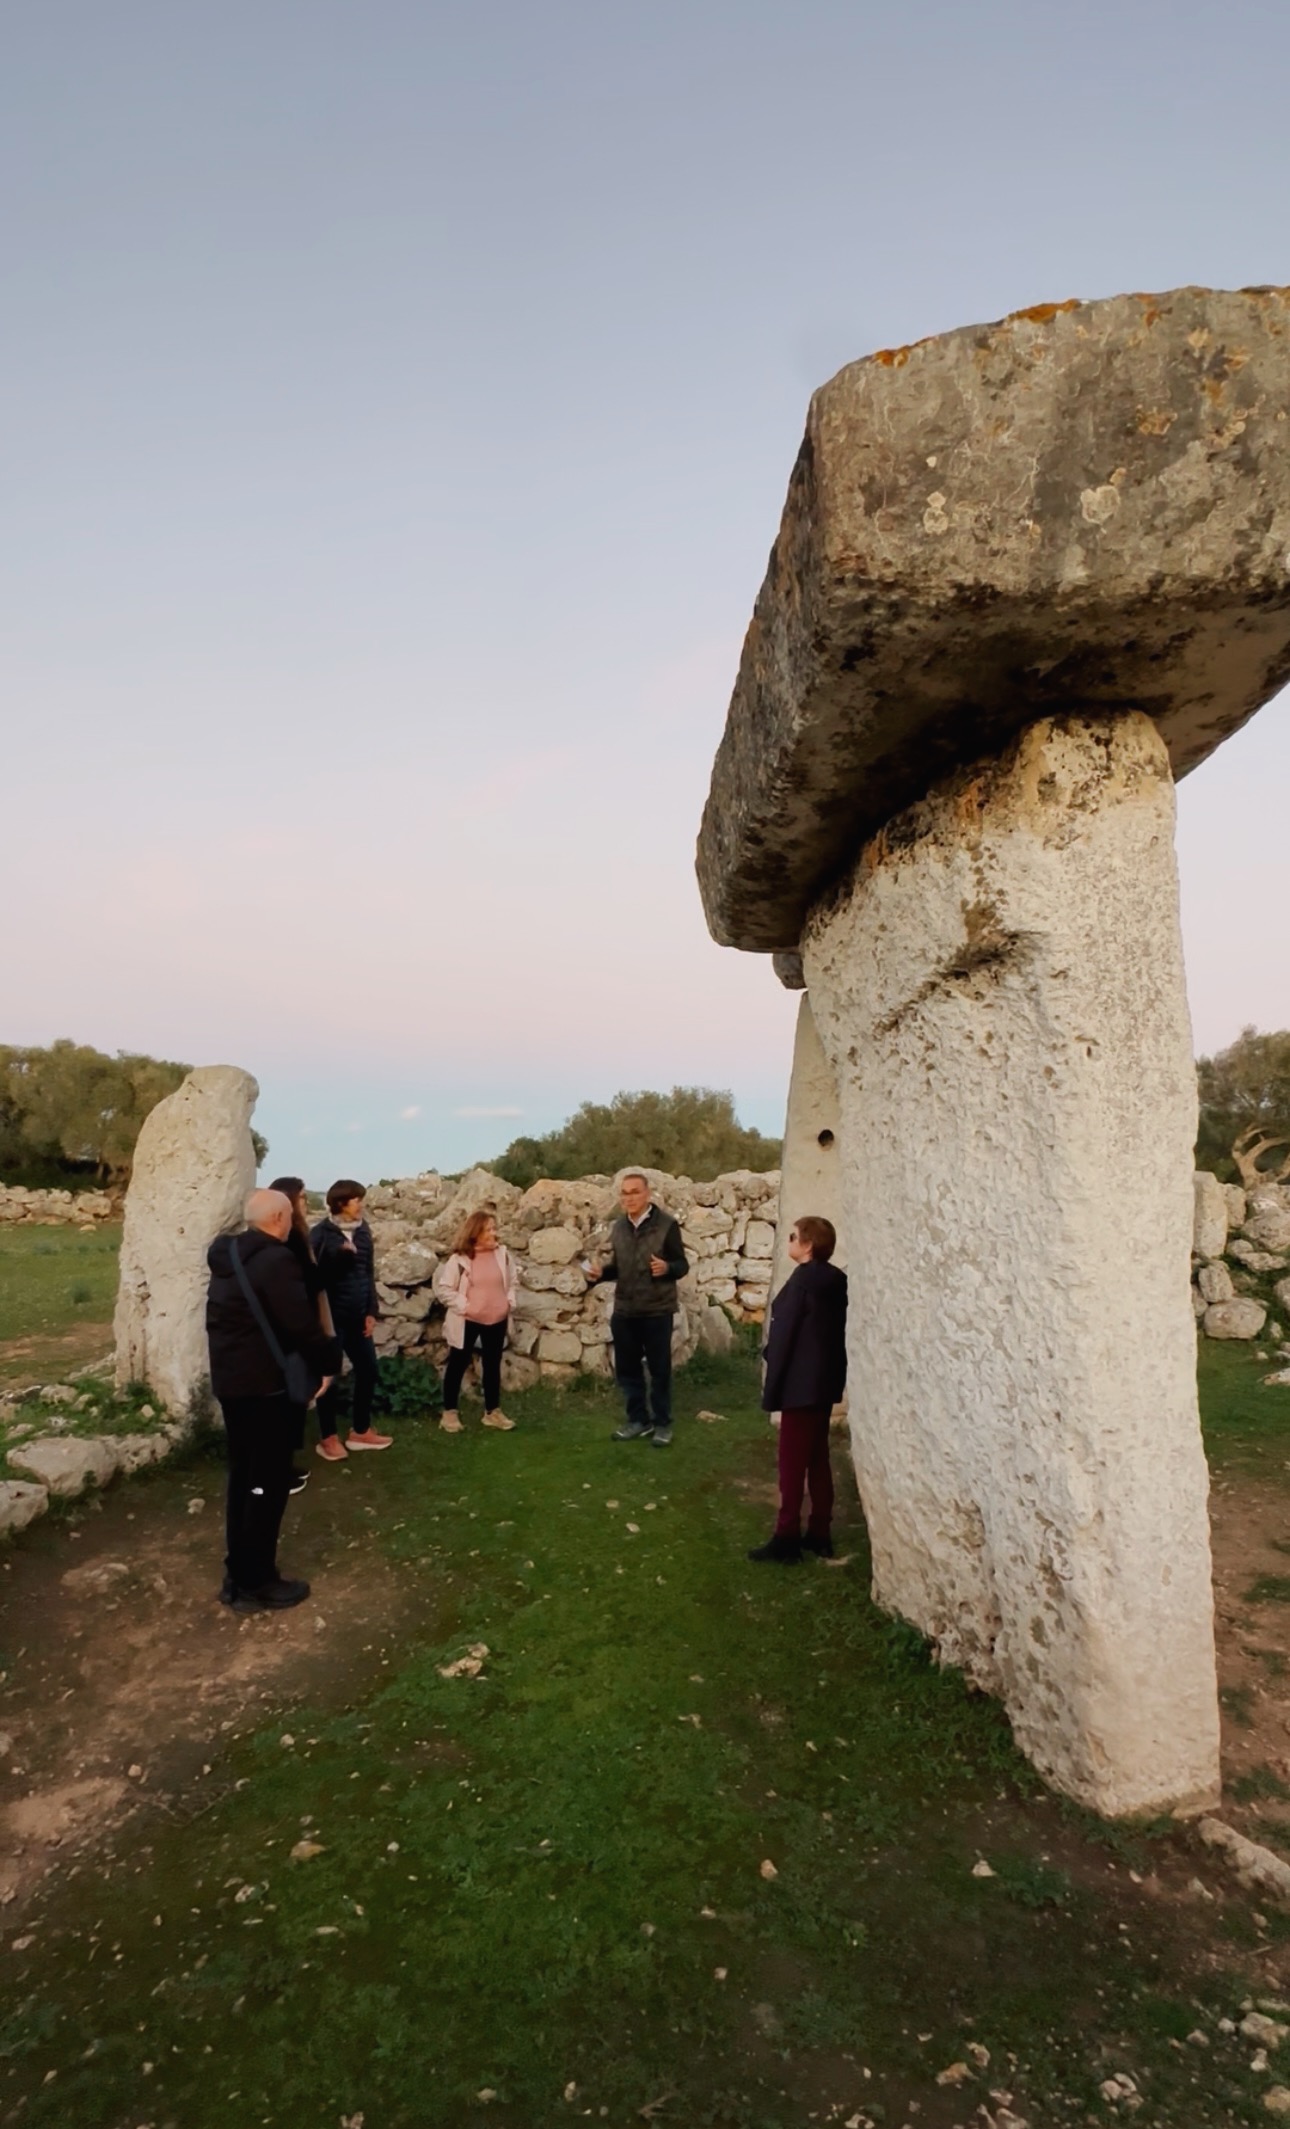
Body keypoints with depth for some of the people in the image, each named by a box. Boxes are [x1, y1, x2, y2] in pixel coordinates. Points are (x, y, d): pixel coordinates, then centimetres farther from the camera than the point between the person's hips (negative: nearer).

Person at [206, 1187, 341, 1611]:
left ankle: (237, 1574, 26)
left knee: (243, 1476, 17)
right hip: (264, 1384, -9)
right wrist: (327, 1362, -7)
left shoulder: (228, 1256, 9)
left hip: (230, 1379, 9)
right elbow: (301, 1325, -22)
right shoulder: (275, 1260, -21)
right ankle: (256, 1583, 10)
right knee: (267, 1483, 1)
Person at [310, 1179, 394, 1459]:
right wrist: (340, 1253, -27)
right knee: (331, 1376, 3)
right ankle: (328, 1438, 18)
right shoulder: (321, 1233, -11)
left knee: (368, 1371, 11)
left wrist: (371, 1311, 7)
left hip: (357, 1315, 6)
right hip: (331, 1316, -6)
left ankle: (360, 1431, 27)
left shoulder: (363, 1230, 6)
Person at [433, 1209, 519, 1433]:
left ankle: (493, 1411, 24)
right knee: (458, 1365, 6)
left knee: (493, 1365, 13)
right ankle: (449, 1412, 18)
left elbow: (513, 1281, 14)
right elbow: (443, 1289, -12)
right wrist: (463, 1306, -16)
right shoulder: (459, 1259, -14)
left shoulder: (502, 1254, 0)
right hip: (467, 1321, -4)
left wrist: (509, 1302, 2)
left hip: (497, 1320, 4)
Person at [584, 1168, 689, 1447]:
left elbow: (682, 1264, -10)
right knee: (627, 1368, 13)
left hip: (657, 1310, -5)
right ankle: (638, 1419, 30)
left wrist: (667, 1268, -31)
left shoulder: (666, 1224, -12)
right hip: (624, 1310, 5)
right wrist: (599, 1273, -6)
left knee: (659, 1369, 8)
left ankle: (662, 1422, 23)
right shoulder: (619, 1226, 6)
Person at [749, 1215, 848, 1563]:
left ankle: (787, 1538, 5)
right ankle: (820, 1534, 20)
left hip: (801, 1385, -8)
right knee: (818, 1459, 14)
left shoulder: (802, 1280, -17)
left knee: (792, 1462, -1)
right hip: (826, 1382, 8)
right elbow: (836, 1332, 12)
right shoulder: (836, 1279, 7)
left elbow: (783, 1337, -17)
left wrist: (771, 1390, -11)